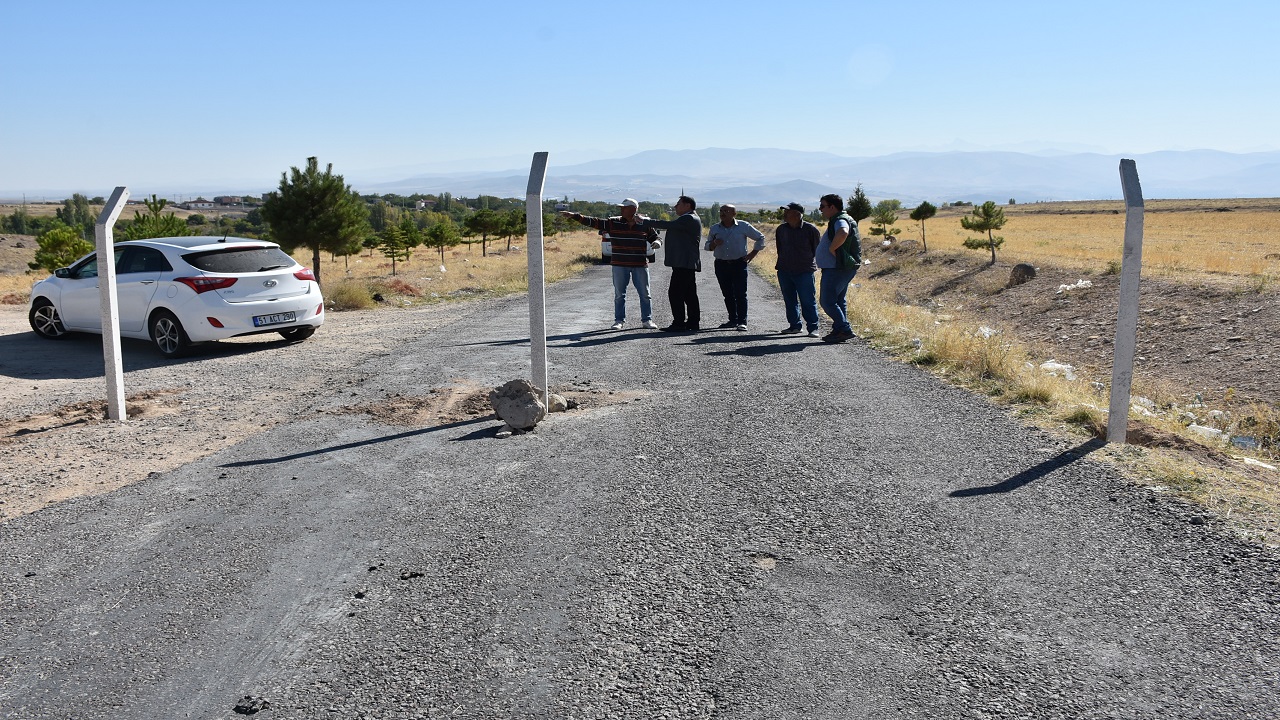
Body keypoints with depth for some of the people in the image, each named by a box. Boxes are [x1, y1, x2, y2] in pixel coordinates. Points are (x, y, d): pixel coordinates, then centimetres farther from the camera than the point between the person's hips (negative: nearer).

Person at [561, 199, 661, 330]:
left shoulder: (645, 225, 0)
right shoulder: (613, 223, 1)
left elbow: (655, 238, 12)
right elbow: (593, 222, -3)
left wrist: (657, 243, -13)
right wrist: (574, 215, -10)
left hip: (640, 265, -1)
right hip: (619, 265, 1)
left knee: (645, 294, 4)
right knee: (619, 294, 6)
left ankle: (647, 320, 15)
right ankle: (619, 321, 15)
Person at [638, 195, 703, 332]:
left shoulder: (689, 219, -12)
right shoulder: (688, 220, 23)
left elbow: (667, 225, -16)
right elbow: (670, 226, 23)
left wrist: (646, 221, -9)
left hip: (684, 263, -11)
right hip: (686, 263, 11)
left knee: (675, 292, -10)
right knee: (689, 294, 10)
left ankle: (679, 323, -9)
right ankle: (693, 323, 12)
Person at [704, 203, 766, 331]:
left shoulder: (743, 226, 0)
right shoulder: (714, 228, 8)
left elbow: (760, 237, 10)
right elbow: (707, 246, 15)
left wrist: (753, 253, 2)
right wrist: (714, 243, -8)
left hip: (739, 264, -3)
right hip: (721, 264, 3)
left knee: (740, 294, -8)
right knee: (728, 295, 6)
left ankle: (742, 321, -6)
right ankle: (733, 320, 15)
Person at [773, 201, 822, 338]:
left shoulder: (810, 229, -7)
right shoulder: (781, 229, 7)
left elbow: (818, 248, 3)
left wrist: (807, 259, 6)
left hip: (804, 271, -5)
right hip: (784, 270, 5)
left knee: (808, 301, -4)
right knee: (789, 300, 10)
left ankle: (813, 328, 2)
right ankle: (794, 325, 20)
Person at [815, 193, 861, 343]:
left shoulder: (840, 220, -16)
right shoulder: (838, 220, 18)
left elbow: (843, 233, -39)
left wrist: (832, 248, -26)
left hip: (836, 269, -11)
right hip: (839, 268, 11)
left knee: (827, 301, -10)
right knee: (837, 301, 16)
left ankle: (844, 330, -10)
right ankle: (839, 330, 21)